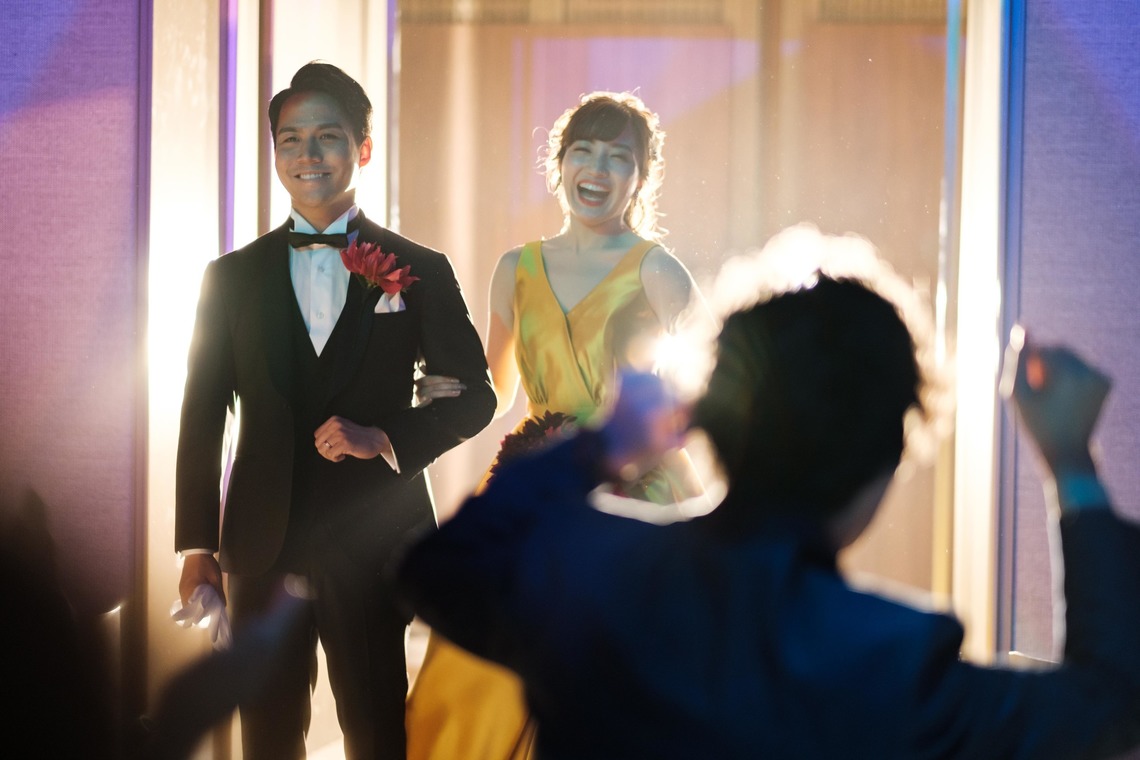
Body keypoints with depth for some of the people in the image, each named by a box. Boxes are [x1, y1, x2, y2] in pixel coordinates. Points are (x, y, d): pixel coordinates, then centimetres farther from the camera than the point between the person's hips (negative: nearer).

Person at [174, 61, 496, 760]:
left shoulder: (420, 272, 4)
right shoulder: (232, 277, 8)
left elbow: (474, 394, 5)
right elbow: (202, 415, 8)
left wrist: (384, 438, -12)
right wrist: (197, 544, 2)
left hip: (377, 543, -1)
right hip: (264, 544, 2)